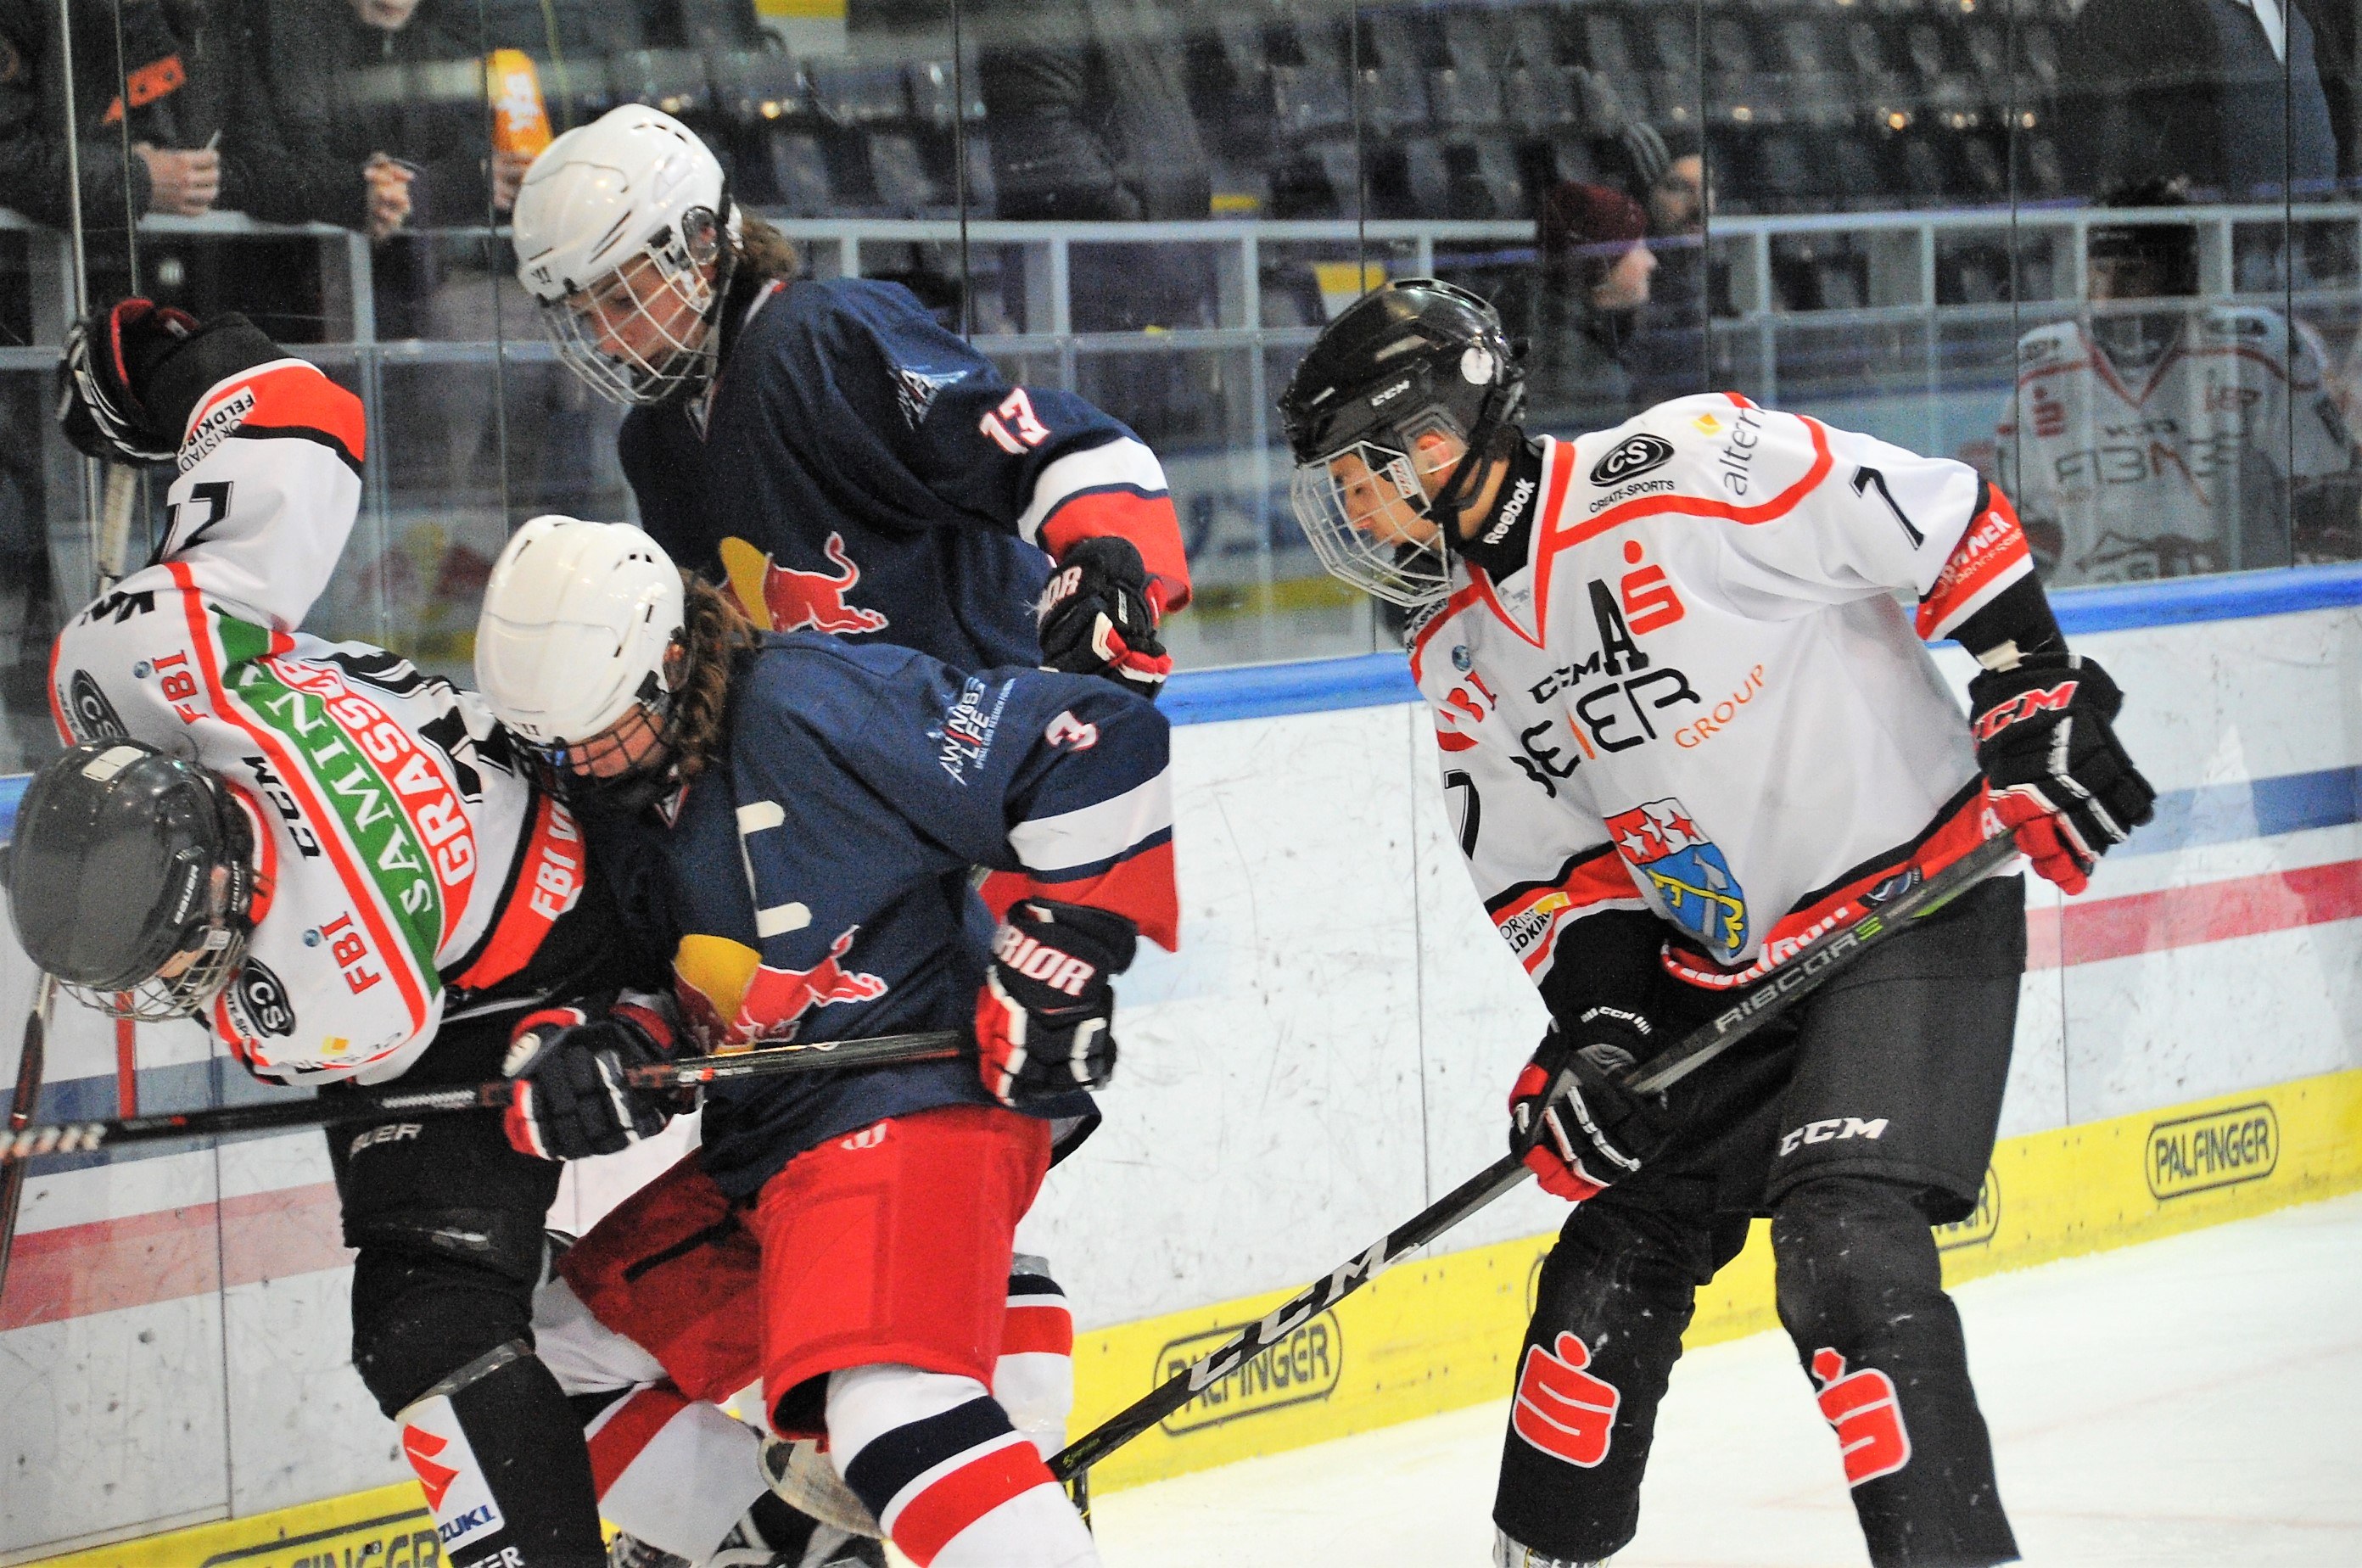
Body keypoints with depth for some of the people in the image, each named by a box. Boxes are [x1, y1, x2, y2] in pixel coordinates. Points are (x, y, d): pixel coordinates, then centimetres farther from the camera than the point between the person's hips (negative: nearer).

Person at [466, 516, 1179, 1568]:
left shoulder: (810, 707, -17)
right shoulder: (597, 801, 9)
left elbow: (1103, 747, -18)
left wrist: (1062, 956, -16)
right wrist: (562, 1057, -8)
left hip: (917, 1097, -10)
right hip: (763, 1144, 10)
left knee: (889, 1399, -32)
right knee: (568, 1352, 16)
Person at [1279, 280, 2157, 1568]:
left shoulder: (1677, 474, -20)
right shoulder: (1458, 650, 6)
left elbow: (1942, 522, -15)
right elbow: (1543, 858, 10)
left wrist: (2041, 702, -14)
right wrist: (1594, 1023, -4)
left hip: (1916, 901, -8)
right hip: (1713, 962, 8)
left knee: (1846, 1241, -22)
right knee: (1617, 1247, 9)